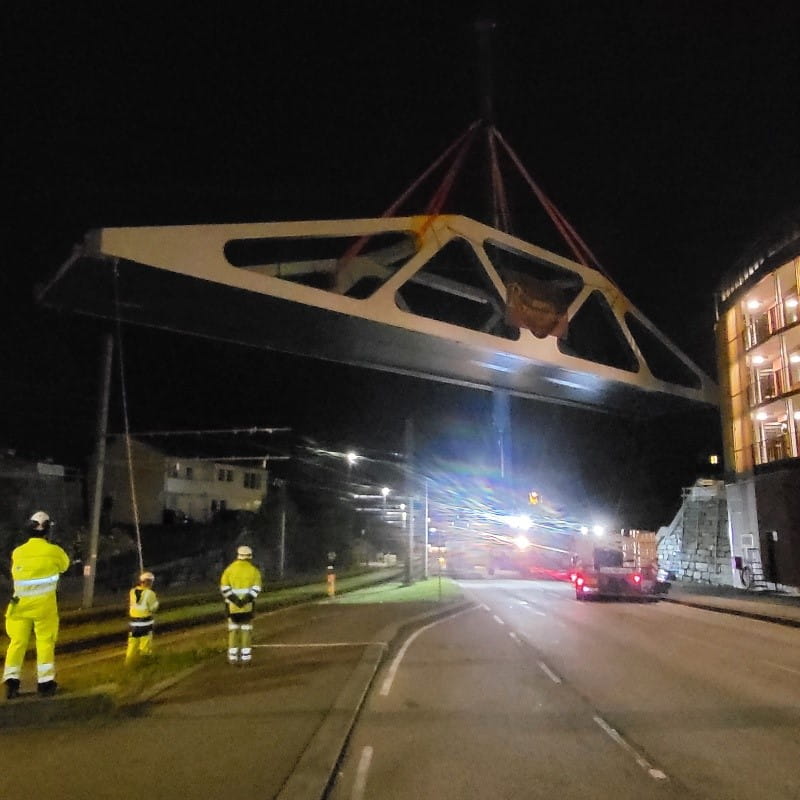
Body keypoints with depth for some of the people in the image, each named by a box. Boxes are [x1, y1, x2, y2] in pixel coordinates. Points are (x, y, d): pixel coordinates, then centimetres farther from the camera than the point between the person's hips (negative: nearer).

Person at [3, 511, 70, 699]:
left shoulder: (17, 552, 1)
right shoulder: (54, 551, -8)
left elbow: (16, 573, 16)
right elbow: (65, 565, 11)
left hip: (20, 604, 3)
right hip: (44, 604, -3)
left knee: (18, 641, 10)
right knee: (45, 642, 4)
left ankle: (11, 679, 4)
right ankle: (45, 682, 7)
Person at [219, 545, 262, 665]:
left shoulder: (229, 568, 4)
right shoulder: (253, 570, 1)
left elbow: (224, 587, -5)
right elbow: (256, 588, -11)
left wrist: (234, 599, -10)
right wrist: (246, 599, -16)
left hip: (232, 605, 1)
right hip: (248, 605, -1)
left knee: (233, 629, 10)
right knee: (246, 629, 7)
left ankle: (232, 657, 10)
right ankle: (245, 657, 7)